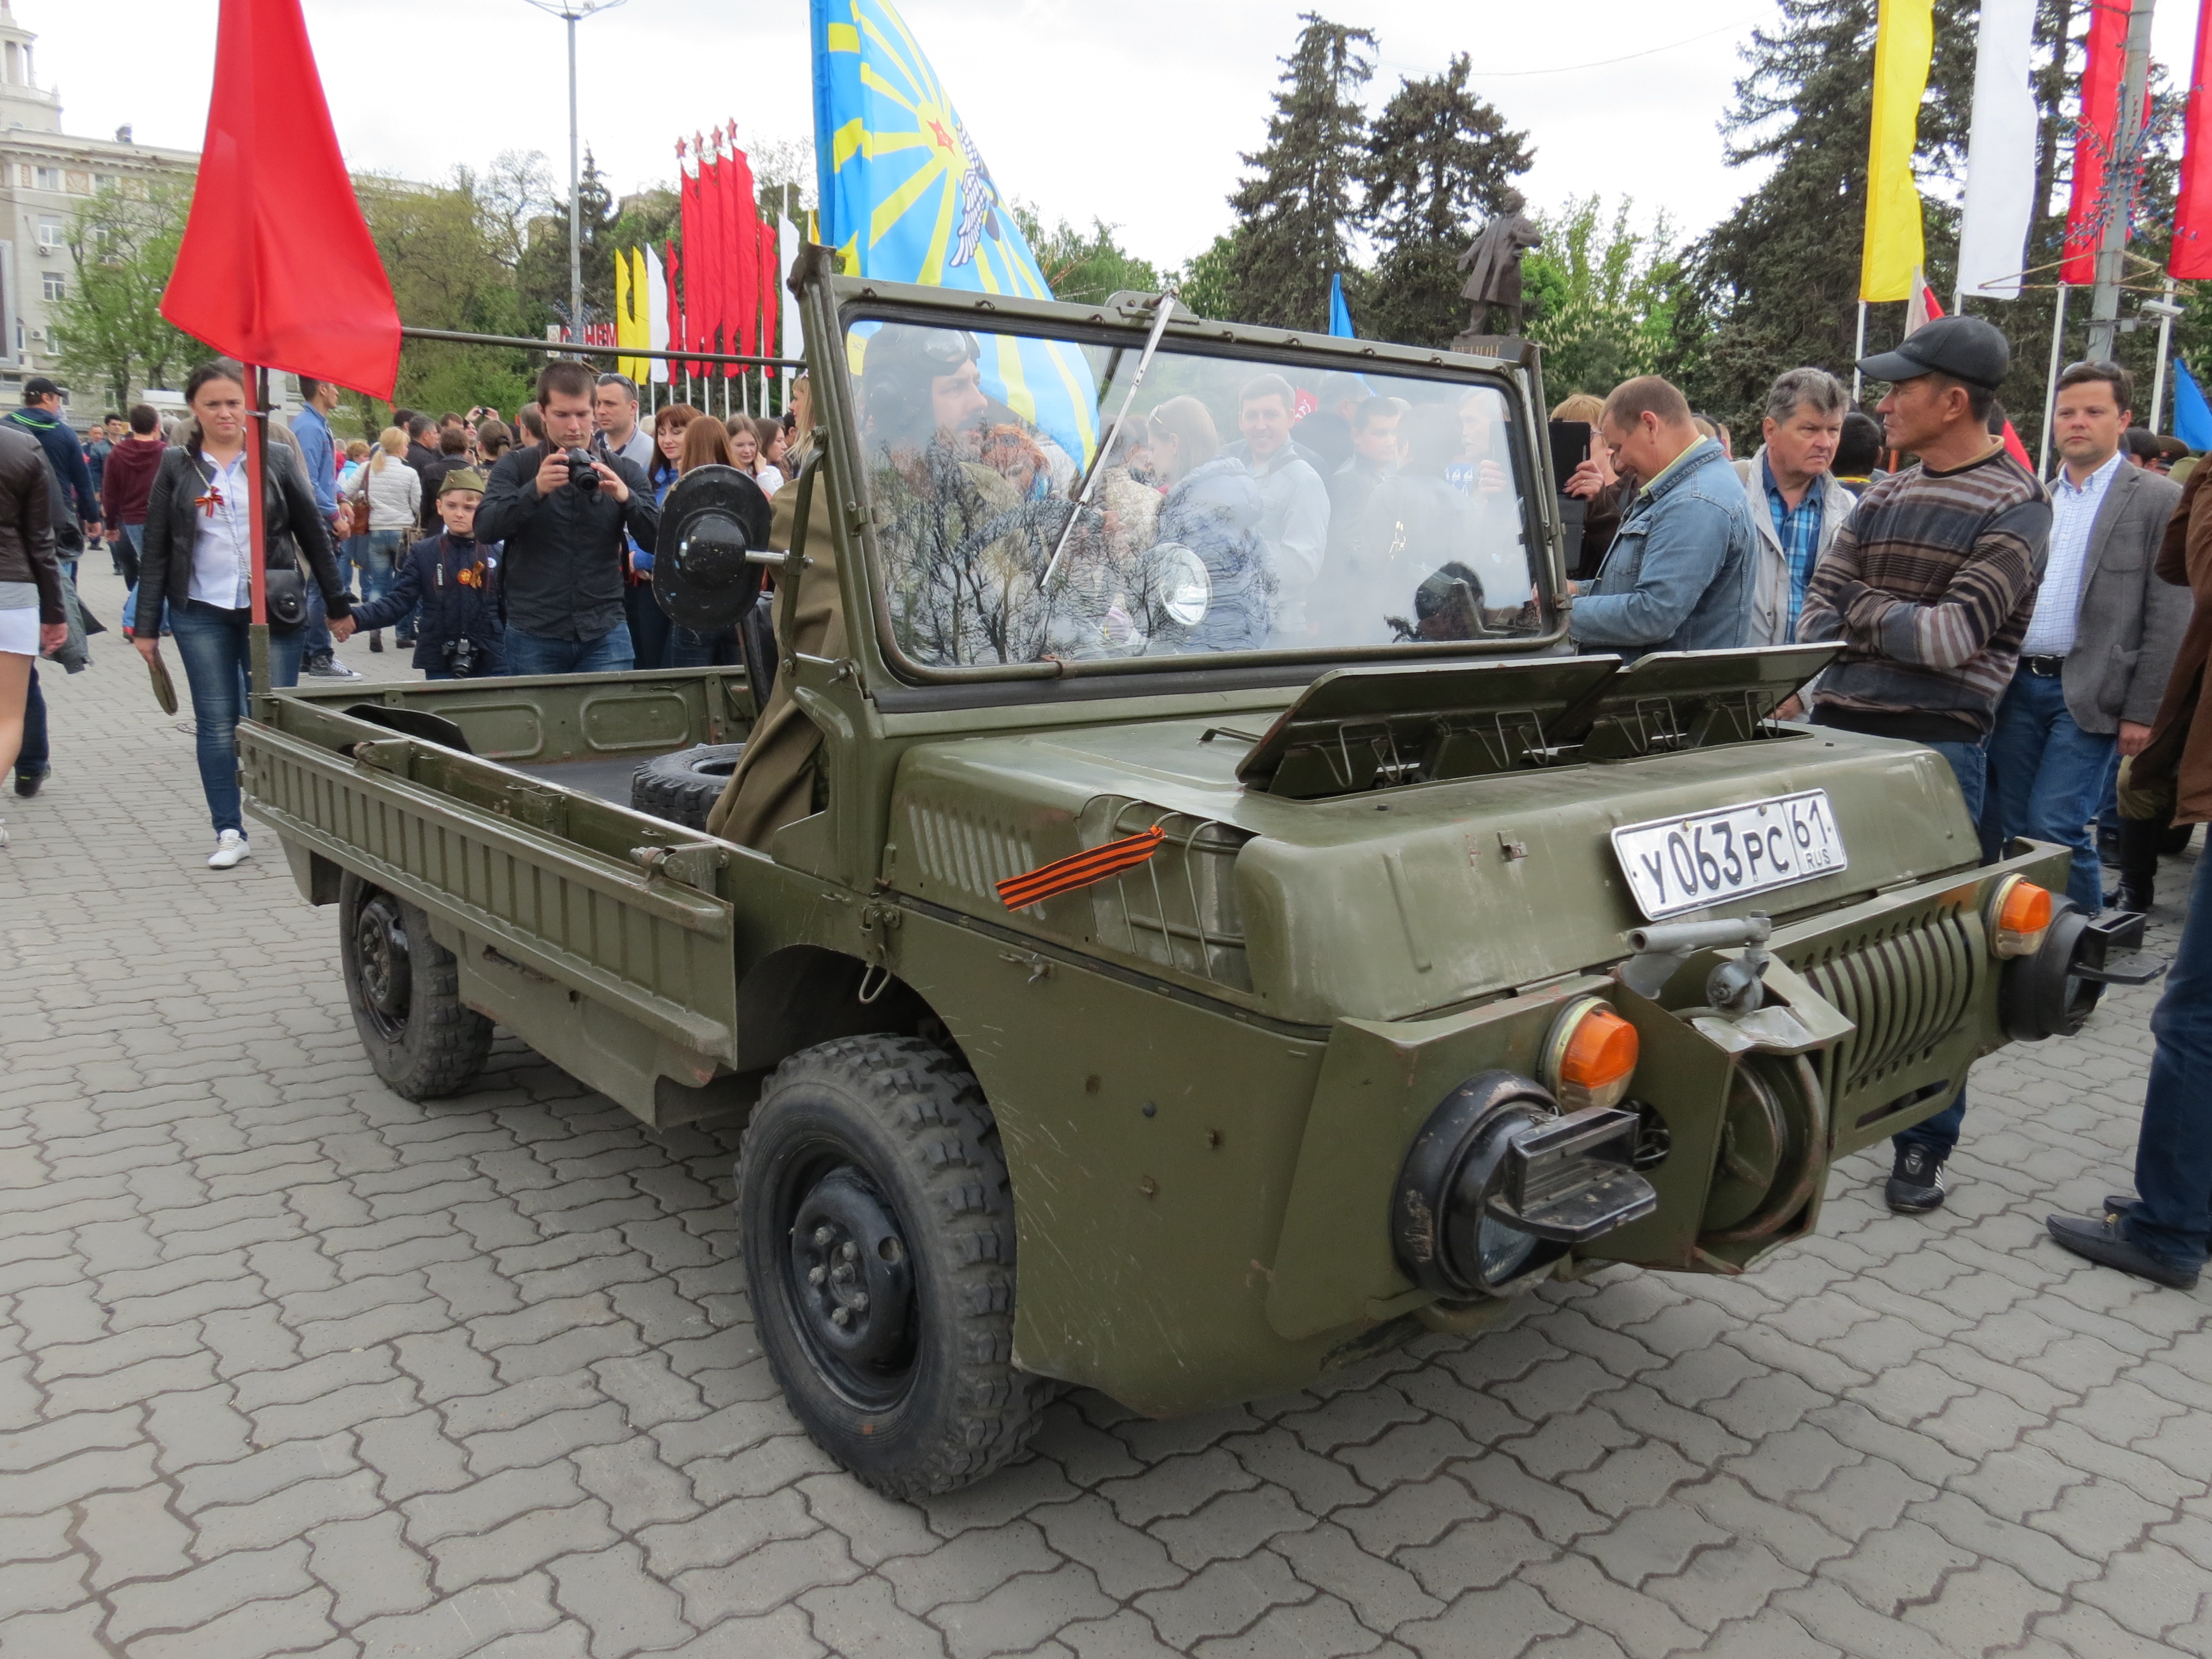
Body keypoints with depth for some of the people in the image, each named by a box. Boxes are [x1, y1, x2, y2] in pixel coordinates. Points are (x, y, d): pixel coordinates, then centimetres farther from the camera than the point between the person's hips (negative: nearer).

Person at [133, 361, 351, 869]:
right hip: (202, 615, 1)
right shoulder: (176, 467, 5)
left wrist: (337, 604, 7)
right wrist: (146, 625, 3)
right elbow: (156, 550, 6)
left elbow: (313, 534, 7)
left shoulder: (278, 459, 3)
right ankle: (229, 832, 10)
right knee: (218, 726, 2)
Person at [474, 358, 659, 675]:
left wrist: (625, 497, -19)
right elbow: (485, 529, -9)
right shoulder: (516, 467, 5)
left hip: (604, 635, 1)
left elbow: (658, 541, -1)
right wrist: (535, 490, -25)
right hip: (533, 637, -1)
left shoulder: (624, 472, 9)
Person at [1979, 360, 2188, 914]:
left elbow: (2168, 619, -6)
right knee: (2000, 827, 6)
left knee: (2055, 826, -11)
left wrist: (2144, 711, -11)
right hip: (2018, 684, 5)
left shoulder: (2158, 500, -1)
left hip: (2088, 694, -5)